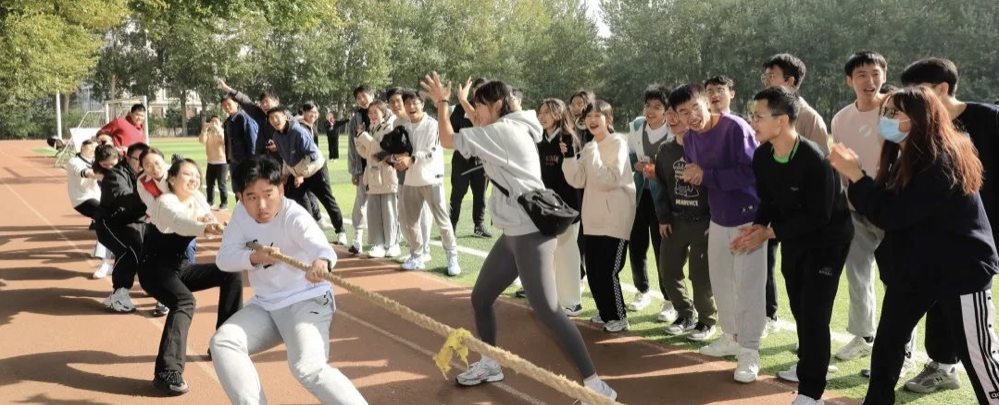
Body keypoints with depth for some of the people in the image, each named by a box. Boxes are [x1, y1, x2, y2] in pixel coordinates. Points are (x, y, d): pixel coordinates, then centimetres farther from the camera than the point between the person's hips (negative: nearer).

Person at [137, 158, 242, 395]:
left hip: (180, 267, 8)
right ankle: (167, 372, -39)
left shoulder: (197, 198, 1)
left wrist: (212, 225, -27)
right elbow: (180, 221, -44)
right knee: (184, 301, -34)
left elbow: (209, 223, -1)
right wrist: (205, 227, -66)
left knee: (230, 273, 0)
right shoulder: (166, 202, -22)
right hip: (155, 268, -8)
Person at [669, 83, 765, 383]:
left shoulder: (735, 128, -20)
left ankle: (750, 352, 4)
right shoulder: (689, 138, 3)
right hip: (718, 220, 8)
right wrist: (692, 177, -9)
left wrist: (705, 176, -23)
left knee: (748, 286, -4)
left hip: (748, 218, -7)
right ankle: (731, 337, 32)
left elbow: (751, 172, -27)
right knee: (720, 283, 16)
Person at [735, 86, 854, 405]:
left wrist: (770, 232, -27)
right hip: (794, 236, 7)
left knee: (815, 311, -11)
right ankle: (808, 364, 40)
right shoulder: (762, 156, -11)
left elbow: (818, 216, -28)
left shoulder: (814, 160, -32)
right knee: (798, 306, 18)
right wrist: (759, 226, -18)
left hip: (829, 237, -7)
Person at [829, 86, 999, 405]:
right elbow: (886, 201, 5)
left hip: (960, 272, -9)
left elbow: (892, 214, -24)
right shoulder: (909, 156, 6)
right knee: (887, 342, 11)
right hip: (914, 269, 9)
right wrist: (853, 172, -8)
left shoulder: (941, 164, -22)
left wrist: (855, 175, -20)